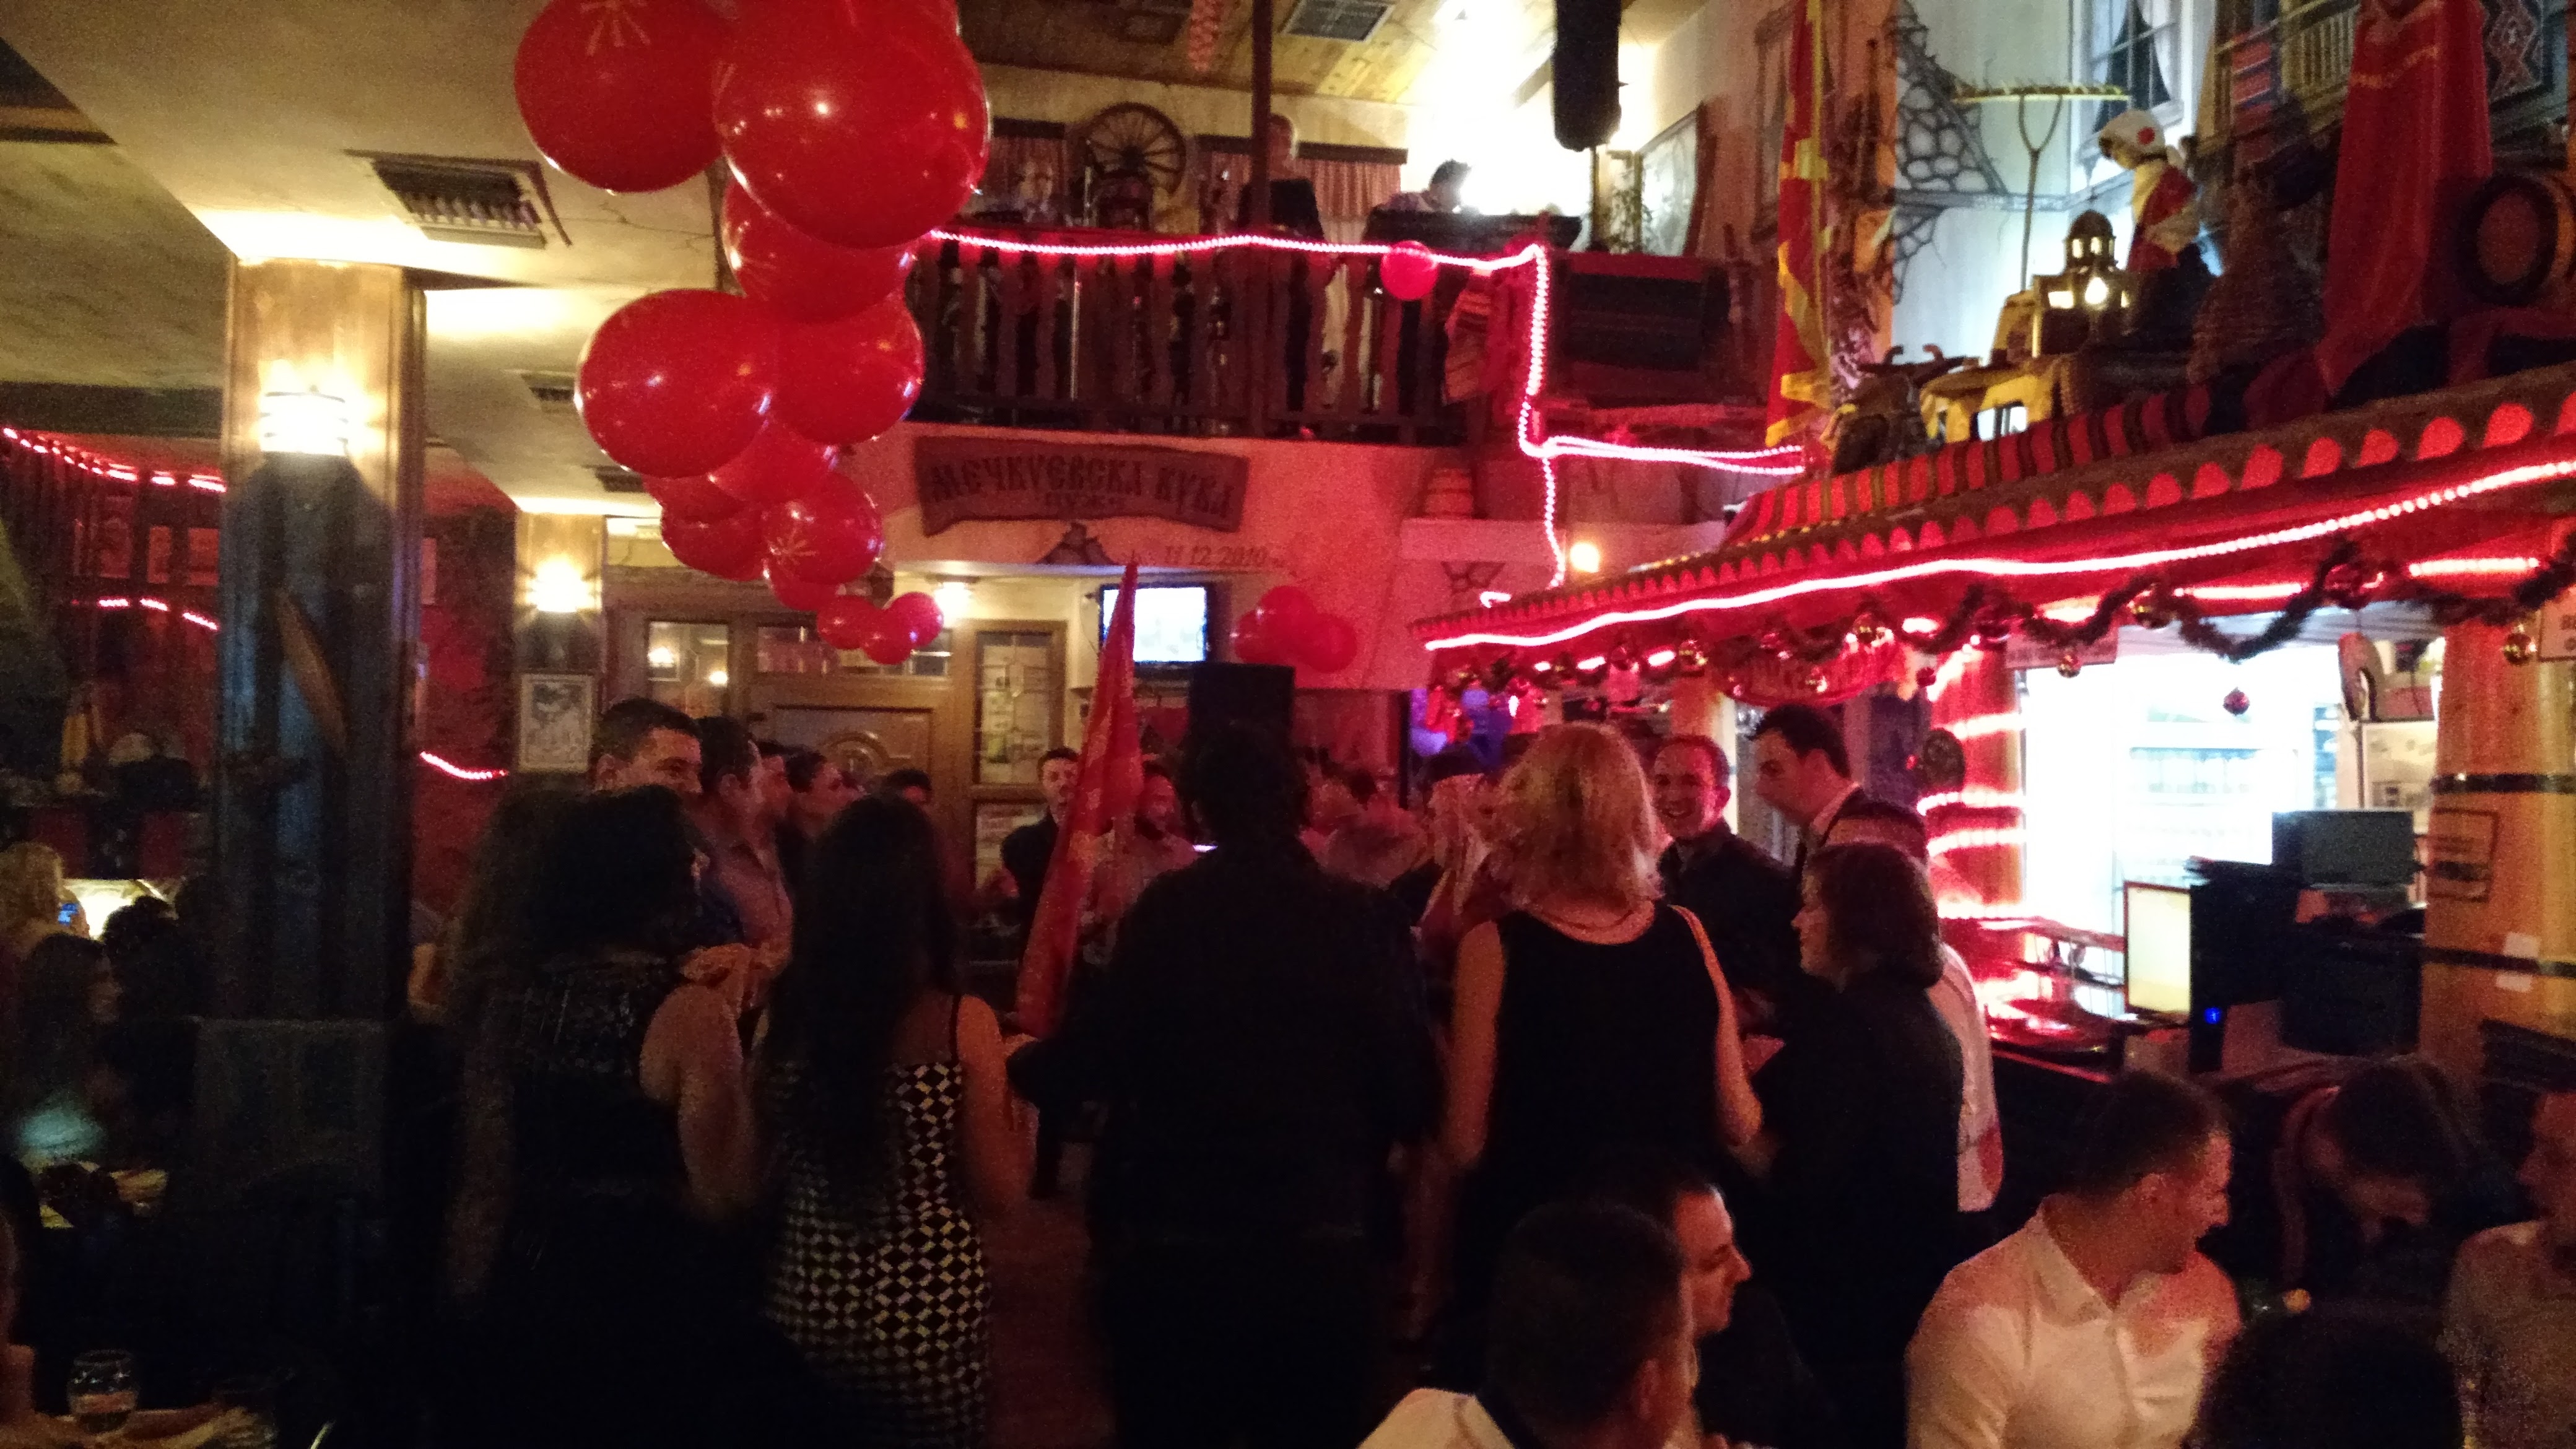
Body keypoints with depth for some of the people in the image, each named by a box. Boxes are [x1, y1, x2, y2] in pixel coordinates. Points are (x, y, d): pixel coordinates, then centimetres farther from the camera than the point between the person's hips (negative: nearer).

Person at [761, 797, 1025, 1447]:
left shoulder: (785, 1016, -7)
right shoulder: (962, 1024, -16)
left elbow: (763, 1172, 6)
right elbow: (999, 1190, -10)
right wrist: (1000, 1085, 1)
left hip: (807, 1304, 3)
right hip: (927, 1317, -2)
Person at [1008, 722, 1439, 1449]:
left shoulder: (1168, 909, -9)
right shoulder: (1364, 917, -7)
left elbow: (1083, 1062, -12)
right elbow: (1413, 1095, -8)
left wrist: (1014, 1062, 9)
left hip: (1173, 1251, 0)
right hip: (1320, 1248, 1)